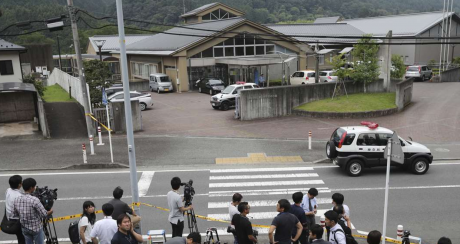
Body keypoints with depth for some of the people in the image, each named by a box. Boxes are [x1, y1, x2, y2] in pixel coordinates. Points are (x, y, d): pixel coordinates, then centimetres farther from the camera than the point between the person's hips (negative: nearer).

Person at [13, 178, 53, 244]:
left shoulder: (17, 199, -8)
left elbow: (15, 214, 4)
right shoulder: (34, 200, -26)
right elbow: (44, 214, -22)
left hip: (24, 228, 5)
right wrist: (50, 211, -1)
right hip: (36, 228, -5)